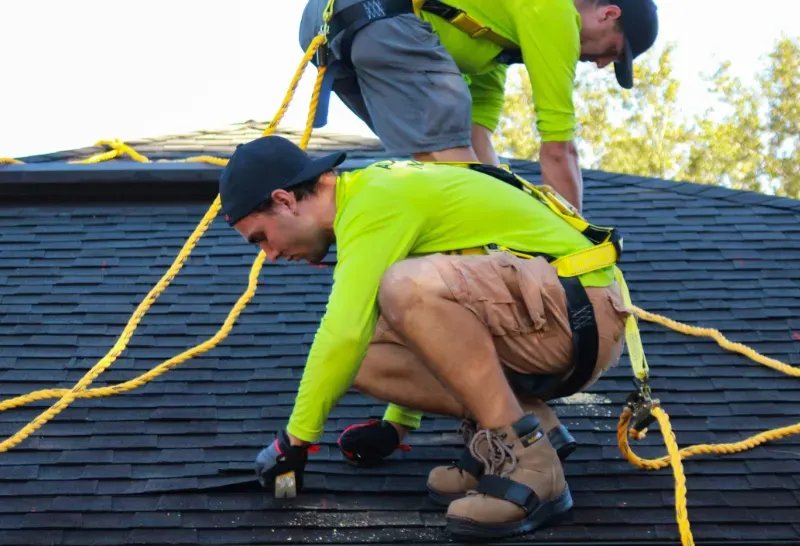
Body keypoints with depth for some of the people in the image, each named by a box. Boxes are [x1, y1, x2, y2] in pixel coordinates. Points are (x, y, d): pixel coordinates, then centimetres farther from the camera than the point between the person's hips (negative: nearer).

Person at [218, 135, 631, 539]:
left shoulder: (376, 199, -15)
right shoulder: (376, 190, 16)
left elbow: (344, 332, -22)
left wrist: (295, 439, -9)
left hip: (583, 311, -9)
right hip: (536, 325, 9)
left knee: (411, 287, -32)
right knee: (363, 358, -3)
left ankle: (527, 461, -22)